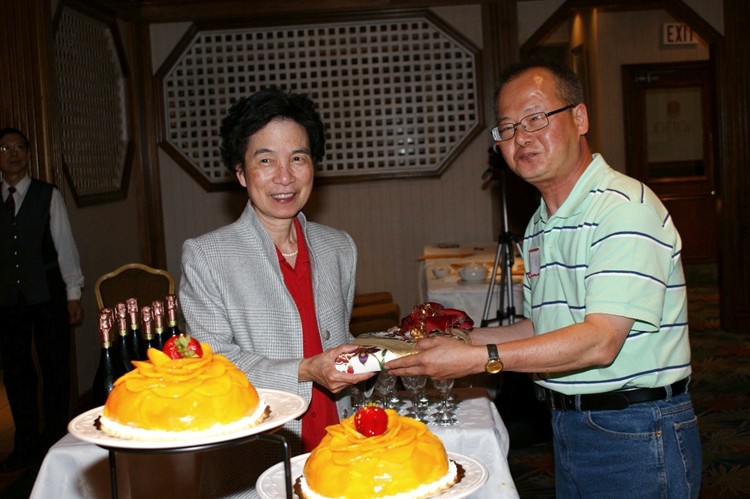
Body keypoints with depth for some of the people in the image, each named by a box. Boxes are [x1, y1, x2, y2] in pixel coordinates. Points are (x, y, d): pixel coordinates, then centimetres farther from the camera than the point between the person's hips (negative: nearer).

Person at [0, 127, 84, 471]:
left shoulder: (48, 195, 1)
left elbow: (65, 246, 0)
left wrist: (73, 293, -3)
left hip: (47, 297, -2)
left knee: (56, 370, 5)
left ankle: (56, 438, 20)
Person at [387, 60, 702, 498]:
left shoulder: (625, 208, -18)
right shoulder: (540, 227, 11)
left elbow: (599, 342, -25)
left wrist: (480, 359, -26)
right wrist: (462, 339, 6)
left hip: (636, 433, -8)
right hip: (567, 427, 8)